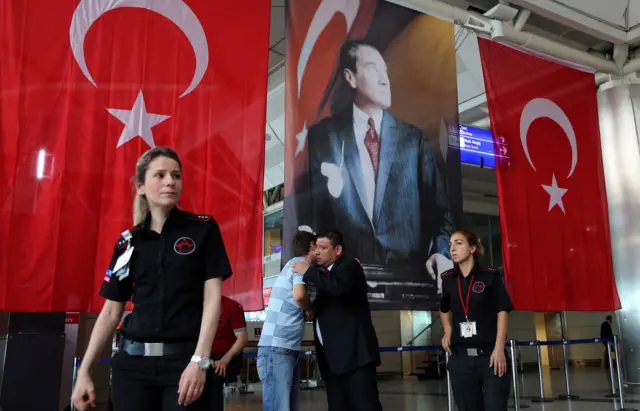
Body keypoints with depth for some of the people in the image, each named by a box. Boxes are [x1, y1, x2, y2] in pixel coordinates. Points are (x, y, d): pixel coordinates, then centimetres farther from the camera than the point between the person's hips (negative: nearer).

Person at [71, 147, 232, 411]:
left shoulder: (203, 229, 0)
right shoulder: (127, 242, 8)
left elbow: (213, 297, -6)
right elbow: (111, 311, 10)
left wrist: (199, 361, -15)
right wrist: (84, 371, 6)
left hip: (185, 358, -2)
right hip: (133, 360, 3)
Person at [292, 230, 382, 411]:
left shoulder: (349, 266, -2)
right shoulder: (325, 275, 21)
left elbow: (339, 287, -24)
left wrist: (308, 272, -14)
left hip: (354, 351, -8)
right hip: (333, 357, 8)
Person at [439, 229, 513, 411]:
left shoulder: (490, 276, -2)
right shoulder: (448, 279, 8)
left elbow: (502, 311, -4)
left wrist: (499, 349, -12)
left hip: (490, 355, -3)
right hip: (460, 358, 3)